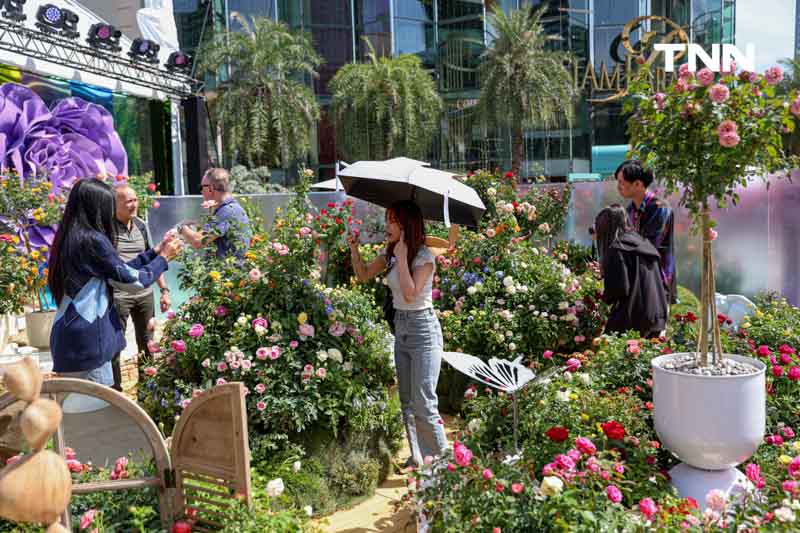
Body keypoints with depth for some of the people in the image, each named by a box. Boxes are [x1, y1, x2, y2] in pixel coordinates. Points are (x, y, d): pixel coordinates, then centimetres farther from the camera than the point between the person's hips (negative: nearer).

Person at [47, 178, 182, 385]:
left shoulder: (70, 238, 11)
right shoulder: (92, 240, -17)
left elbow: (120, 270, 15)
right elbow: (133, 280, -10)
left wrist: (155, 251, 17)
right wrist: (164, 258, 4)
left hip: (71, 340, 10)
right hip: (85, 341, -10)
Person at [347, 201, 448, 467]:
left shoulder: (425, 257, -14)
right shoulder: (390, 254, 7)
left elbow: (410, 294, -24)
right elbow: (364, 275, 13)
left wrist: (402, 257, -22)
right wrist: (354, 249, -1)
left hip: (423, 328, -8)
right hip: (400, 329, 8)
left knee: (424, 403, -7)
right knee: (407, 402, 12)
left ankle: (442, 458, 8)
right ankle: (417, 458, 24)